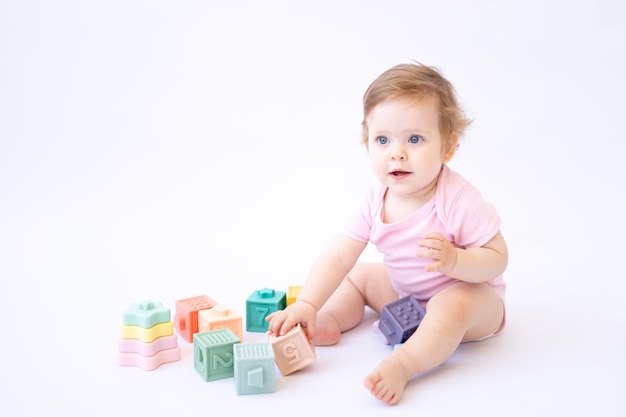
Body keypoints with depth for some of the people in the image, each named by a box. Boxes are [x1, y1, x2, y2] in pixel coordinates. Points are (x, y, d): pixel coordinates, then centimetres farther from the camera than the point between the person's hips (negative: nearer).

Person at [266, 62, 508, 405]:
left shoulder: (459, 201, -30)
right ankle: (330, 321, -8)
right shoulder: (376, 202, -15)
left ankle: (403, 362, -40)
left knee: (451, 307, -38)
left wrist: (453, 260, -44)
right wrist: (307, 305, -30)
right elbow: (337, 257, -17)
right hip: (405, 291, 6)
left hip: (468, 292, -6)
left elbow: (497, 258, -24)